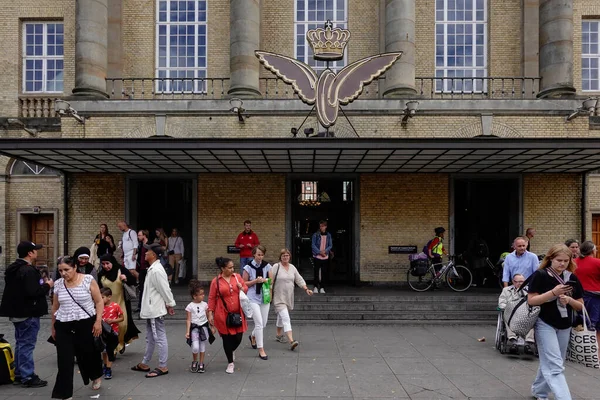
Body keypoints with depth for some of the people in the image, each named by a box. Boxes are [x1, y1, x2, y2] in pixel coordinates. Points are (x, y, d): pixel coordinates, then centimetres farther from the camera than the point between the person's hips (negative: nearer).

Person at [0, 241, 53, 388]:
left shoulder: (13, 268, 12)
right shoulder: (29, 270, -22)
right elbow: (33, 292, -29)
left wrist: (41, 283, 11)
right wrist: (47, 285, -13)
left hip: (17, 312, 10)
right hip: (28, 313, -10)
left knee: (20, 343, 17)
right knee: (27, 344, -5)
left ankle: (19, 374, 25)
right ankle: (28, 377, 0)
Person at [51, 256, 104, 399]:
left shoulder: (88, 280, -8)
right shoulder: (58, 284, 3)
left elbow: (99, 302, -5)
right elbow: (55, 307, 14)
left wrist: (98, 321, -12)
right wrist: (53, 327, 16)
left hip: (86, 324, -2)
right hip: (63, 327, 3)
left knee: (89, 354, 11)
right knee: (65, 360, -1)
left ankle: (96, 376, 40)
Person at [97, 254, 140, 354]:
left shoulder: (121, 270, -6)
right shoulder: (101, 274, 0)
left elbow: (133, 281, -4)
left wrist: (126, 279, -23)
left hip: (121, 302, -1)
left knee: (122, 324, 3)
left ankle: (121, 342, 31)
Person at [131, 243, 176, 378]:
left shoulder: (156, 270, -22)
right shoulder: (153, 268, 12)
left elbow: (165, 289, -20)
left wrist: (170, 304, -11)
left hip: (155, 310, -11)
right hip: (151, 309, 11)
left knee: (160, 338, -2)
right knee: (150, 338, 19)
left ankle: (162, 367, 6)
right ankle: (144, 364, 32)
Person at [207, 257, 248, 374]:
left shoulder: (237, 277, 4)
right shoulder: (216, 281, -5)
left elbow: (246, 289, 13)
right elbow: (212, 298, -2)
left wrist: (241, 287, -9)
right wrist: (210, 314, -4)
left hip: (237, 313, 3)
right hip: (223, 315, -3)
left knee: (238, 337, 6)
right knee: (227, 338, 3)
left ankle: (230, 351, 40)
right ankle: (230, 363, 20)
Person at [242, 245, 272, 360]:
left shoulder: (267, 266, 2)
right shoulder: (248, 267, -6)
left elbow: (271, 280, 6)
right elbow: (244, 283, -2)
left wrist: (264, 280, -14)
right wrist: (255, 281, -16)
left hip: (265, 297, 4)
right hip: (253, 298, -4)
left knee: (263, 324, 12)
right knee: (259, 323, -9)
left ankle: (253, 336, 43)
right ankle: (261, 350, 1)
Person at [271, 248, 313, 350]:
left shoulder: (292, 267, 10)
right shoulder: (276, 267, -8)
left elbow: (299, 280, 11)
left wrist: (306, 289, 0)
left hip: (289, 298, 6)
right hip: (279, 298, -6)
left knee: (281, 316, 21)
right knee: (285, 318, -16)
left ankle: (278, 335, 39)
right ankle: (291, 340, -23)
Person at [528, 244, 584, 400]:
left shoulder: (572, 278, 4)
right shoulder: (540, 275, -10)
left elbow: (580, 306, 7)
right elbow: (531, 300, -14)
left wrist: (569, 300, -14)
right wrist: (553, 292, -24)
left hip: (565, 327, 5)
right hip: (545, 324, -5)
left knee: (549, 363, 16)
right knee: (555, 366, -9)